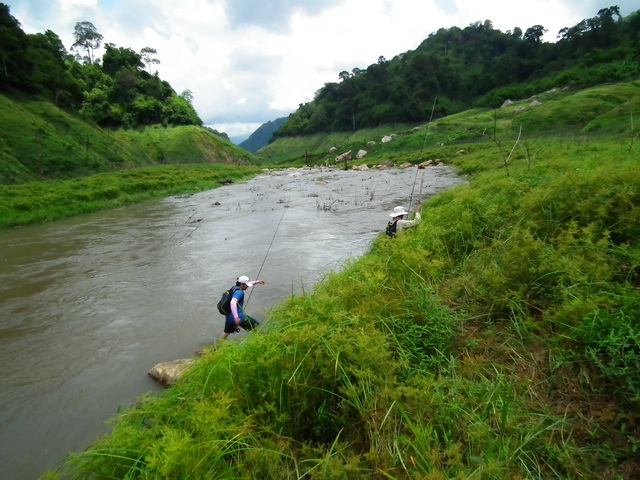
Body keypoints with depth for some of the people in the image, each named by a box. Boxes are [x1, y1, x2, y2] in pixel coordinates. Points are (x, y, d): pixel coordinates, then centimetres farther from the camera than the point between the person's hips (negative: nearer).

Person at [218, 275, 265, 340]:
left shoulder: (234, 288, 10)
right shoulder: (239, 292, -17)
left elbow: (247, 284, 28)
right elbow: (233, 303, -34)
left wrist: (257, 282, 26)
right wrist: (236, 317, -40)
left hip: (228, 316, 9)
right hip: (238, 317, -9)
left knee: (226, 332, 29)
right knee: (257, 327, -1)